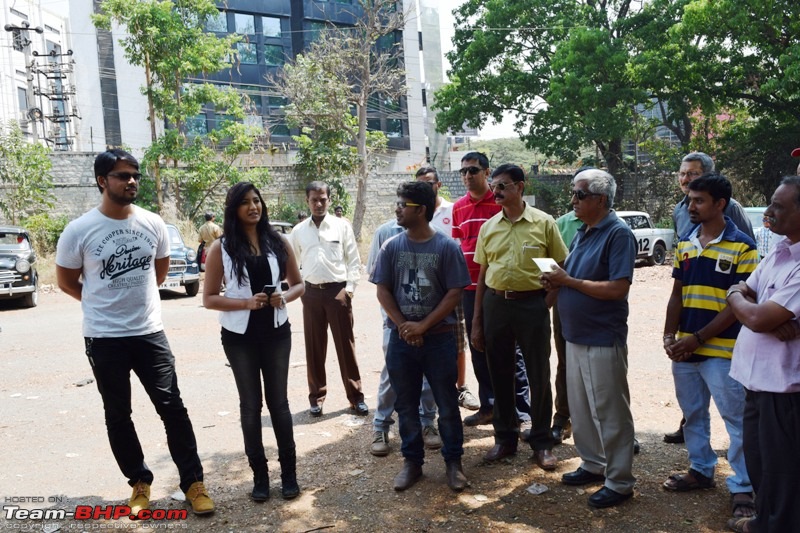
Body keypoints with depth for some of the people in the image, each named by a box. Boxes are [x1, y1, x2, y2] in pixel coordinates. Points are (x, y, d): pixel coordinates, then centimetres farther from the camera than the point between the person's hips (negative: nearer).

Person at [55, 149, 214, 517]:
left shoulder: (153, 224, -2)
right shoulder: (79, 231, -10)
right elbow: (66, 282, 4)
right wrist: (104, 303, 11)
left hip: (150, 332, 1)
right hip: (104, 338, -1)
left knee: (172, 407, 2)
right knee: (118, 415, 11)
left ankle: (193, 482, 12)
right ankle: (140, 482, 28)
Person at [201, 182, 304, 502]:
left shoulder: (278, 242, 1)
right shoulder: (221, 248, -6)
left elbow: (298, 284, 9)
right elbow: (209, 298, -5)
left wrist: (284, 297, -13)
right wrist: (247, 302, -19)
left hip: (276, 332, 2)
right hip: (239, 336, -1)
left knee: (278, 401, 10)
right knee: (250, 404, 10)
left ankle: (288, 471, 23)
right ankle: (259, 474, 24)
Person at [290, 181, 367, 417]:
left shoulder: (342, 226, 1)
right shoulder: (298, 231, 8)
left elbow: (354, 260, 0)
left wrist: (349, 289, -8)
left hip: (338, 291, -2)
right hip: (312, 293, 2)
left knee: (345, 345, 3)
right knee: (314, 348, 8)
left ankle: (356, 396, 14)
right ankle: (316, 397, 22)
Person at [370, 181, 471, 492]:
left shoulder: (447, 247, -7)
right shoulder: (392, 247, 1)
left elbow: (454, 293, -8)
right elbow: (382, 290, 2)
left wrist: (423, 326, -14)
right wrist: (403, 325, -10)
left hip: (439, 338, -2)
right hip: (401, 338, 3)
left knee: (447, 404, 7)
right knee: (406, 405, 11)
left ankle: (453, 461, 25)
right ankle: (412, 461, 27)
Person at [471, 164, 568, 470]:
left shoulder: (544, 223, -2)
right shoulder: (488, 227, 8)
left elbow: (560, 268, 3)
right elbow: (482, 275, 10)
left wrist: (547, 303, -7)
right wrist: (477, 322, 8)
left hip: (532, 304, -3)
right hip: (495, 304, 3)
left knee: (538, 376, 5)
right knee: (500, 375, 12)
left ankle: (542, 443, 22)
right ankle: (505, 438, 28)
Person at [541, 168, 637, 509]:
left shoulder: (618, 234, -15)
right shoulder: (582, 232, 11)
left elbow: (617, 288, -24)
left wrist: (568, 281, -20)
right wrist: (557, 282, -3)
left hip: (603, 339, -9)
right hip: (575, 336, 9)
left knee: (609, 413, 4)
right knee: (580, 408, 18)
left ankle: (619, 482, 18)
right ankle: (593, 464, 35)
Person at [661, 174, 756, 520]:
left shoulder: (742, 246, -10)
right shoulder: (685, 244, 8)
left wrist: (698, 338, -16)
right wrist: (669, 335, -1)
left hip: (721, 351, -6)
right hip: (684, 348, 6)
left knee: (736, 420, 4)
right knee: (693, 414, 18)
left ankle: (742, 488, 17)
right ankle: (701, 470, 34)